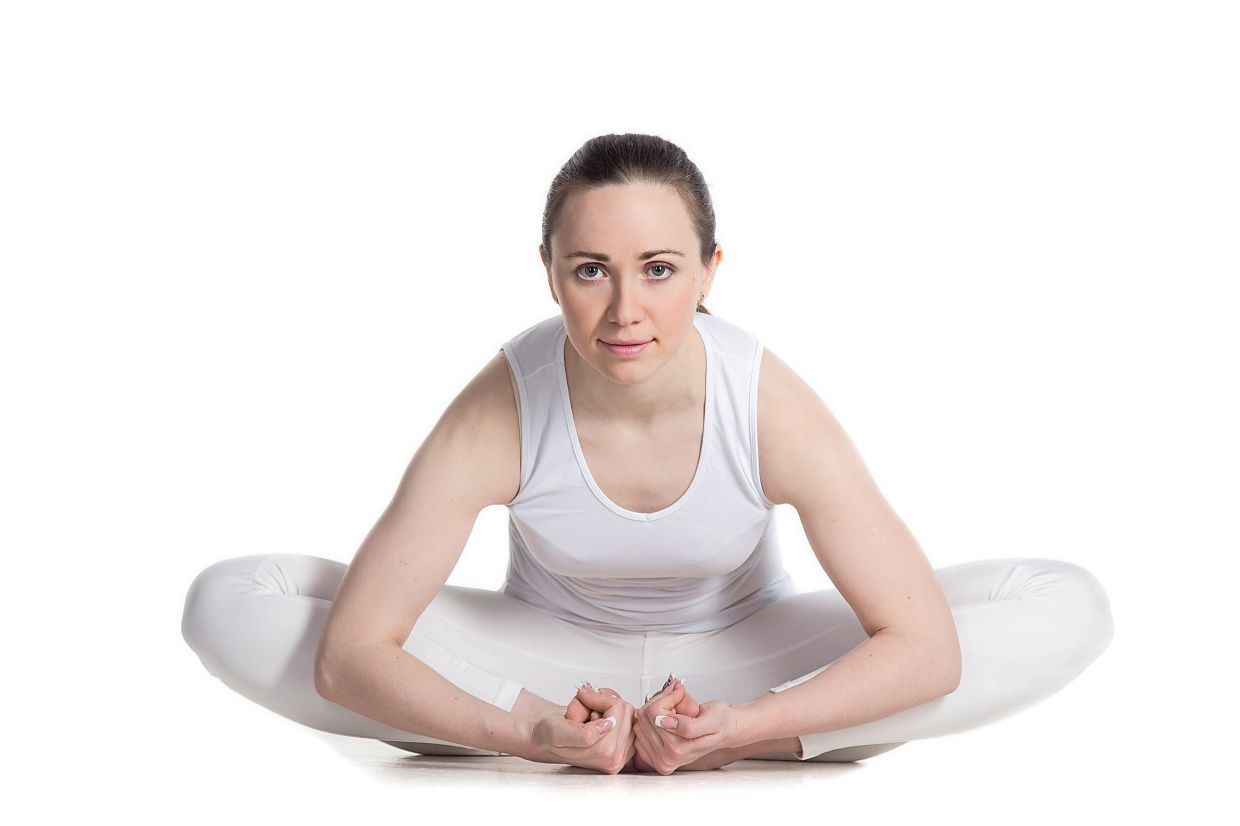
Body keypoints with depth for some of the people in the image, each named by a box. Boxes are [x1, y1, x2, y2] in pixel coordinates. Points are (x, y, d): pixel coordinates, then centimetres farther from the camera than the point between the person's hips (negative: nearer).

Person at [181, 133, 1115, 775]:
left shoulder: (772, 409, -27)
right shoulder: (496, 418, -27)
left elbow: (924, 648, -27)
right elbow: (349, 656, -26)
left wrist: (741, 726, -40)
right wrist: (524, 731, -41)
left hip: (736, 661, 0)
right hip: (549, 660, 0)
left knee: (1069, 608, -22)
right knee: (231, 605, -23)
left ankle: (702, 738, -23)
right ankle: (579, 730, -20)